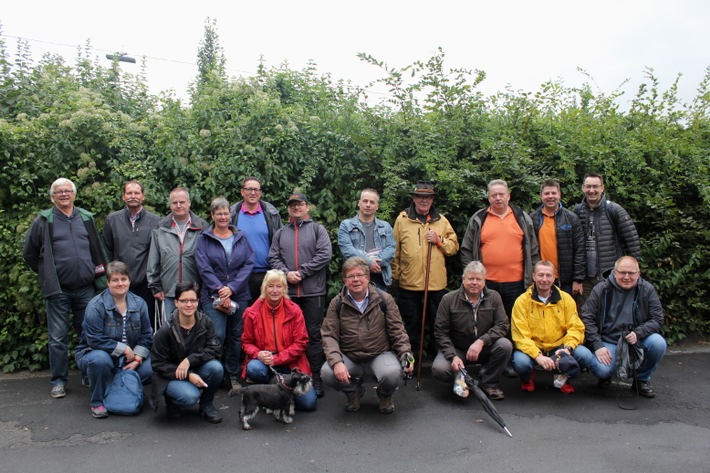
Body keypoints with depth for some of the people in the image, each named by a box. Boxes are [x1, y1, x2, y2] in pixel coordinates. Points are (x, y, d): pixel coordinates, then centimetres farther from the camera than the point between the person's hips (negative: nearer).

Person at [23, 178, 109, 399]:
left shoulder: (86, 218, 7)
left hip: (86, 288, 2)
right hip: (57, 290, -2)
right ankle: (59, 381, 15)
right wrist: (46, 274, 7)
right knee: (58, 338, 5)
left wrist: (99, 275, 8)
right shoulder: (43, 221, -1)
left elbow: (98, 249, 13)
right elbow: (29, 253, 6)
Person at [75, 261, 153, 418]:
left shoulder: (139, 303, -1)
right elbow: (95, 339, -20)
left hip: (129, 358, 4)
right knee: (100, 359, -38)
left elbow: (146, 336, 0)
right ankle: (97, 402, -12)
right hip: (96, 353, -4)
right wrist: (124, 349, -20)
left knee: (149, 369, -21)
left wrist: (137, 358, -15)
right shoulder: (96, 305, -15)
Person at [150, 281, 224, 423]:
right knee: (190, 397, -33)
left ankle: (206, 405, -1)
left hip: (196, 370, 4)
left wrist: (190, 360, -28)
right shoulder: (165, 331, -16)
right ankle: (171, 401, 6)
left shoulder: (205, 322, -9)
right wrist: (188, 376, -23)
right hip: (171, 376, -3)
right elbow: (159, 365, -12)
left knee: (216, 367, -28)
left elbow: (214, 349, -13)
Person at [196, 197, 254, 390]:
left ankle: (233, 376, 21)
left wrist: (232, 287, -12)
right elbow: (204, 268, -6)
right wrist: (221, 292, -13)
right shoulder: (203, 239, 3)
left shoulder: (241, 237, 9)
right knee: (217, 336, -10)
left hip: (239, 295, 3)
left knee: (236, 336, 8)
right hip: (213, 296, -2)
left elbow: (249, 264, 0)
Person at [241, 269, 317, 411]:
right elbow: (247, 342, 4)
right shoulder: (253, 313, -5)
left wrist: (277, 359, -17)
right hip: (263, 361, 0)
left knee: (309, 403, -12)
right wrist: (258, 354, -19)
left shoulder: (294, 311, -6)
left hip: (290, 363, 0)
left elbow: (301, 342, -6)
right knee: (254, 369, -37)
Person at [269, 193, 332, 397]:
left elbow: (325, 254, -6)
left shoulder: (317, 229, 6)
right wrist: (286, 273, -10)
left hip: (313, 291, -3)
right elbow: (273, 258, 9)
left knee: (313, 334, 0)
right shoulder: (280, 233, 16)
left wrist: (302, 272, -11)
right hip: (287, 291, 3)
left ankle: (315, 377, 7)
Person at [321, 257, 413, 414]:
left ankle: (385, 395, 10)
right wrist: (336, 362, -23)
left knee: (392, 375, -33)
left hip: (381, 354, -1)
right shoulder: (337, 303, -2)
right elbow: (329, 335, -8)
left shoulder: (384, 299, -3)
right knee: (327, 373, -27)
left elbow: (397, 330, -1)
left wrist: (405, 353, -17)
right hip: (349, 358, 1)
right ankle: (354, 392, 10)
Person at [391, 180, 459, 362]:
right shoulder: (402, 219, 1)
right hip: (409, 282, -2)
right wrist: (395, 275, 3)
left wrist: (439, 240, -10)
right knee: (411, 324, 9)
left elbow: (454, 246, 8)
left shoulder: (441, 220, 7)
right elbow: (395, 250, 3)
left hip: (437, 283, 2)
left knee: (437, 324, 12)